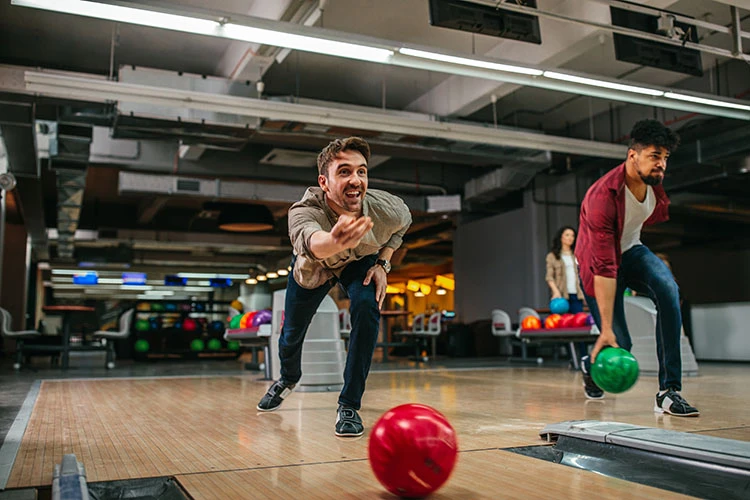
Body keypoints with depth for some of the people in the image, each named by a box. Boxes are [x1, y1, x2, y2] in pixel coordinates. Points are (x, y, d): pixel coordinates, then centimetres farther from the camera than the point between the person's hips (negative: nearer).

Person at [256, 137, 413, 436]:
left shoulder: (388, 208, -34)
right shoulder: (304, 211, -43)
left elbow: (401, 226, -7)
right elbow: (308, 240, -68)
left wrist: (383, 263, -17)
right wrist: (333, 241, -90)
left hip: (360, 263, 1)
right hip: (311, 268, 0)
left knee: (366, 306, -28)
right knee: (292, 332, 9)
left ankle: (349, 406, -13)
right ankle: (288, 378, 49)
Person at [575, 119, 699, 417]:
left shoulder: (656, 182, -11)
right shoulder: (602, 197, -32)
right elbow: (604, 269, -35)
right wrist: (606, 330, -36)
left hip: (632, 250, 5)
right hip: (599, 262, -5)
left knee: (668, 291, -27)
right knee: (620, 345, -8)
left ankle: (669, 391, -23)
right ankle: (591, 366, 32)